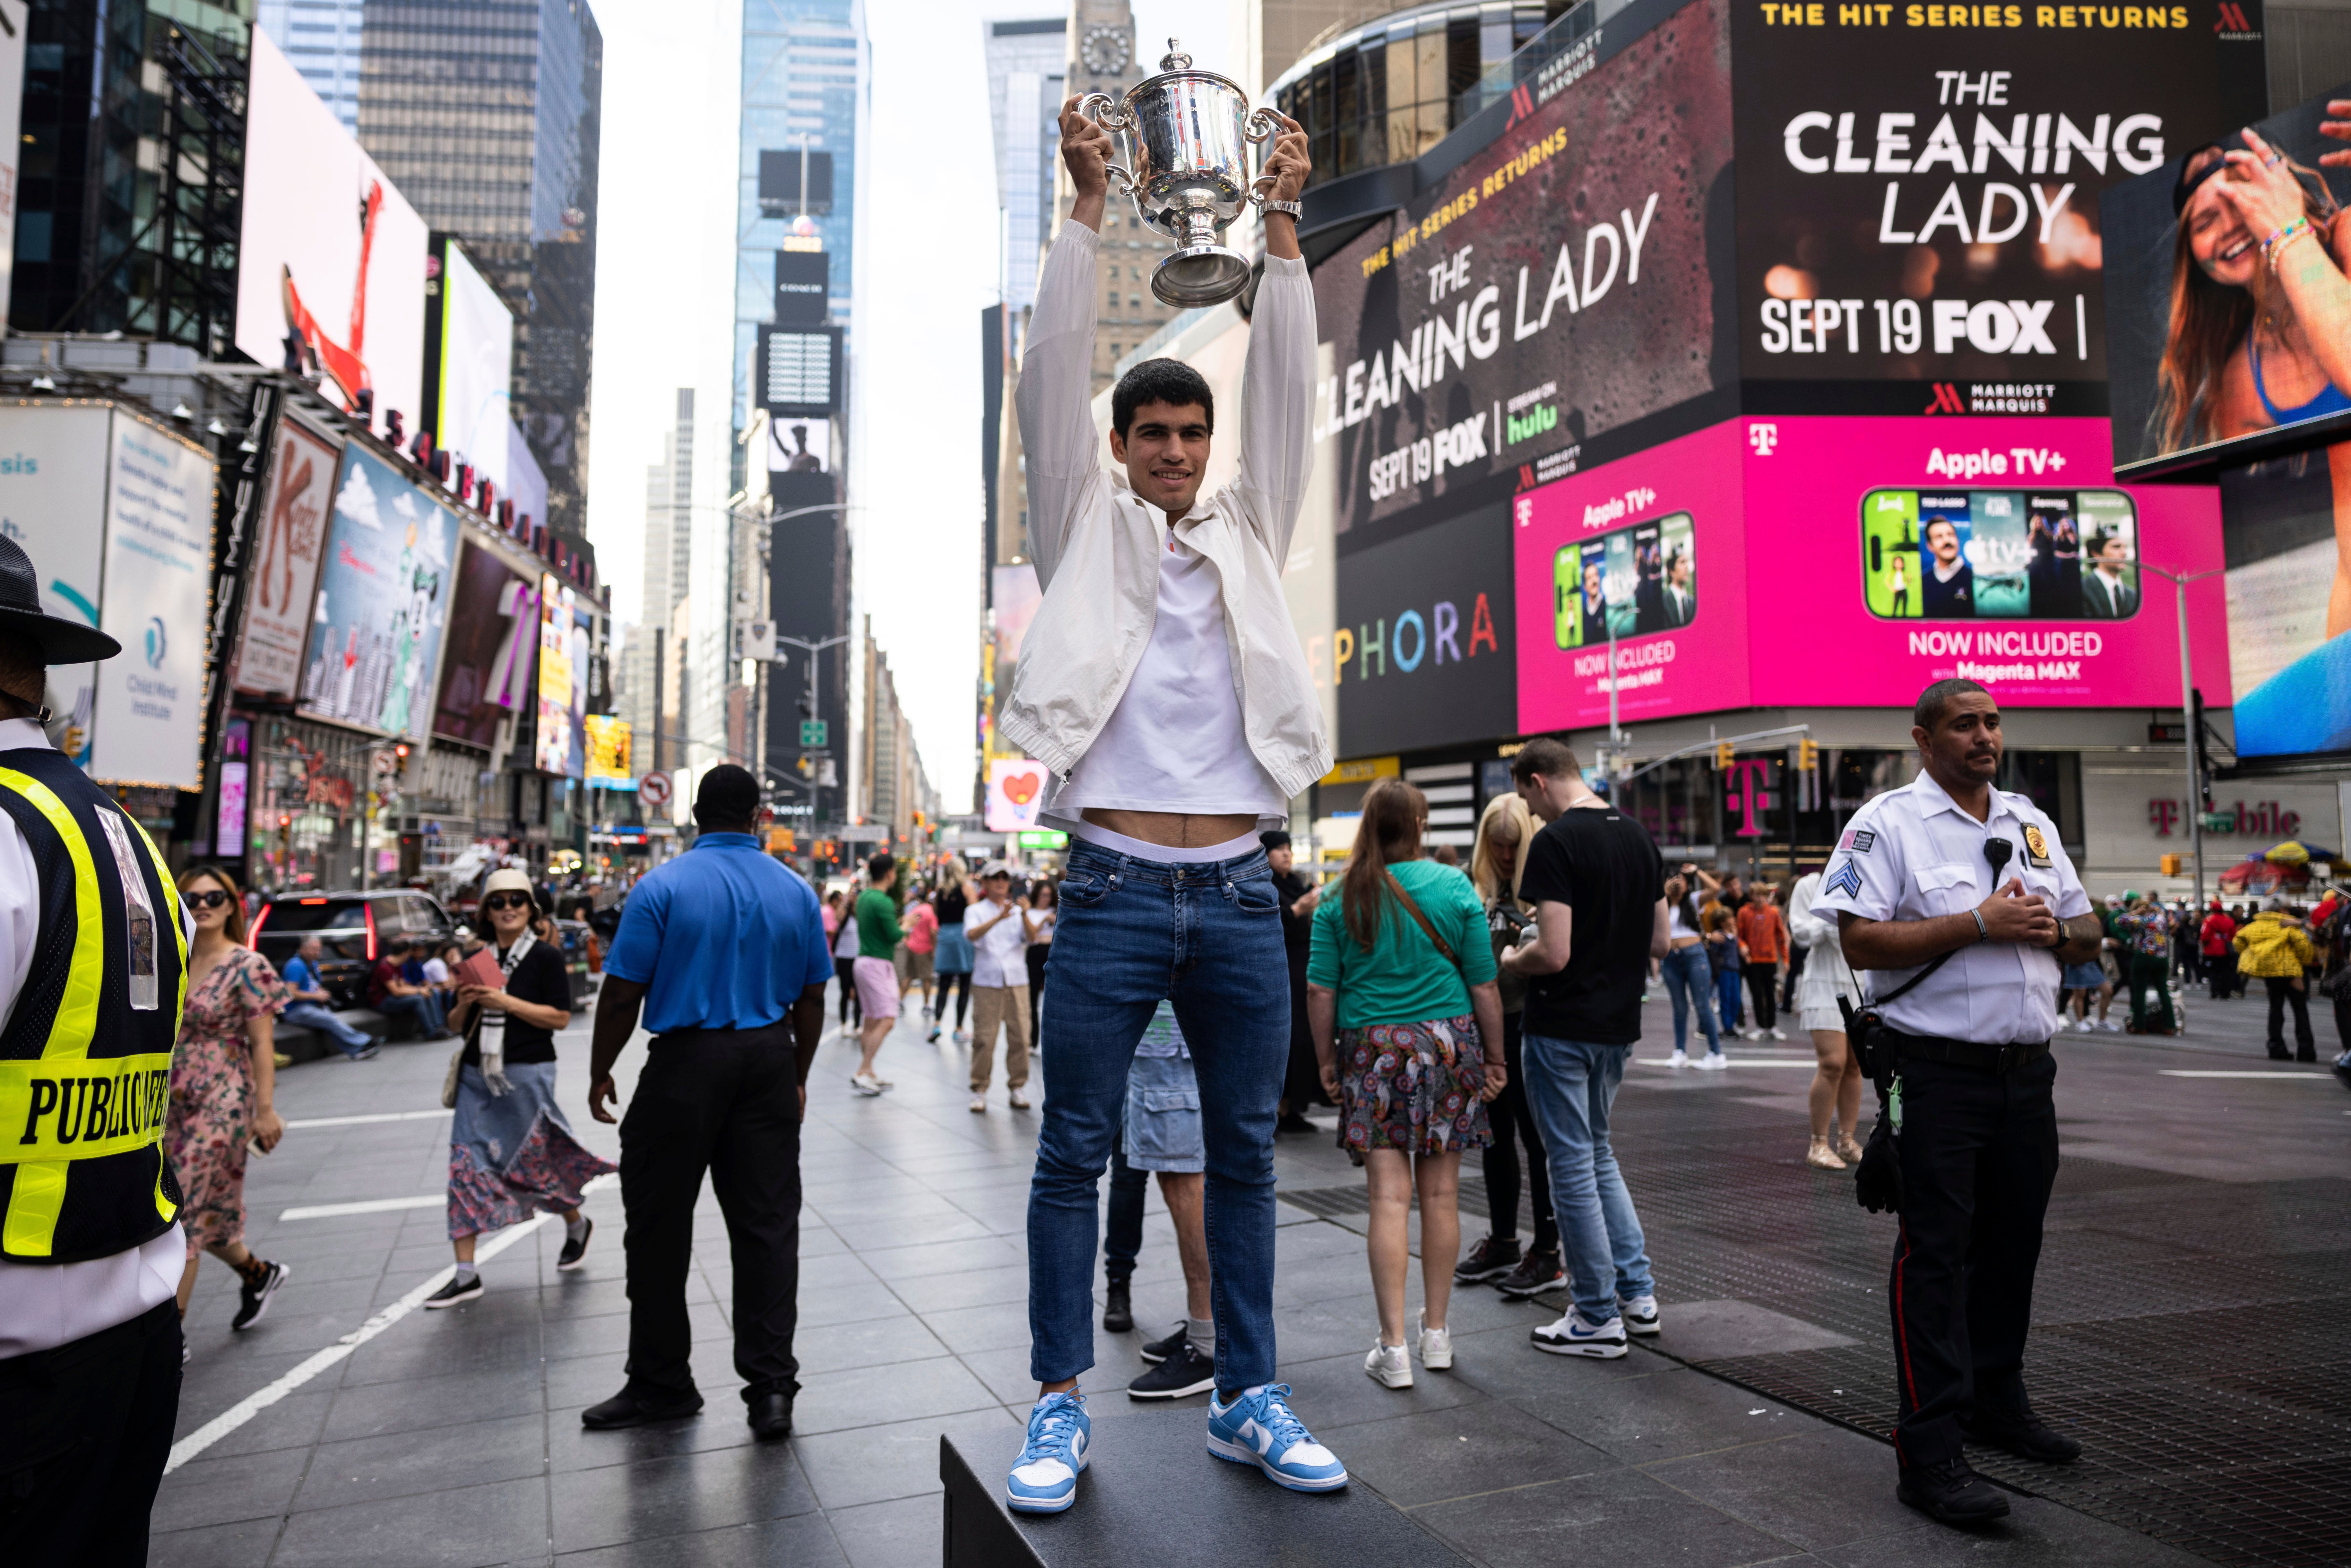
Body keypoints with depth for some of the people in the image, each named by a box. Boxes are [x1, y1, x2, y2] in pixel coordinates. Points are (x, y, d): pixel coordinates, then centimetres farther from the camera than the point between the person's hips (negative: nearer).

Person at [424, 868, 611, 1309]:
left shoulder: (546, 956, -5)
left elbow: (560, 1017, -12)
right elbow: (457, 1023, 17)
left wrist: (506, 1002, -18)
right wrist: (466, 1004, -5)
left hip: (526, 1074, -5)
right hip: (476, 1075, 5)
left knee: (533, 1163, 3)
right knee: (466, 1167, 0)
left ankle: (577, 1224, 31)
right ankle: (466, 1275, 5)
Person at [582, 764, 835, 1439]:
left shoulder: (662, 887, -7)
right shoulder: (796, 891, 5)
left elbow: (623, 994, -9)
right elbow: (812, 999, 8)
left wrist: (601, 1073, 5)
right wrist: (798, 1078, 19)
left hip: (686, 1065, -3)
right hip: (768, 1065, 4)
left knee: (659, 1228, 10)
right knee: (767, 1224, 6)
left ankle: (661, 1383, 22)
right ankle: (770, 1387, 7)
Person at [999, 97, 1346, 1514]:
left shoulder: (1249, 533, 15)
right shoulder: (1086, 533, 9)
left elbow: (1289, 387, 8)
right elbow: (1053, 377, 0)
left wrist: (1284, 226, 2)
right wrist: (1089, 208, -3)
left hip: (1241, 893, 3)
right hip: (1116, 890, -2)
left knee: (1246, 1153, 9)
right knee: (1076, 1153, 2)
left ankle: (1249, 1398, 22)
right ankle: (1061, 1406, 16)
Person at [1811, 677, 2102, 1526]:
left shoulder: (2032, 824, 15)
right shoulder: (1887, 822, -7)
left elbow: (2087, 932, 19)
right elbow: (1861, 943, -17)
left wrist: (2055, 930, -4)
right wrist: (1980, 924, -19)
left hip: (2027, 1067, 7)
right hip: (1937, 1072, -7)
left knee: (2013, 1241, 17)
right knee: (1935, 1254, -5)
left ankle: (1997, 1399, 35)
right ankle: (1928, 1447, 0)